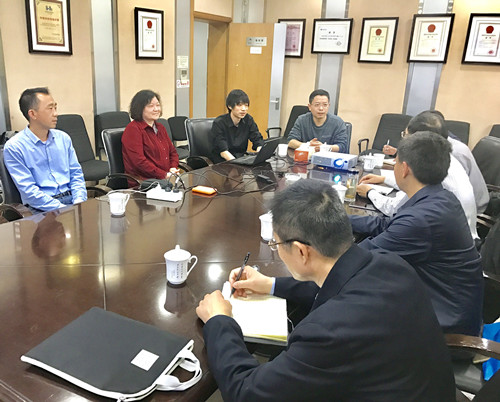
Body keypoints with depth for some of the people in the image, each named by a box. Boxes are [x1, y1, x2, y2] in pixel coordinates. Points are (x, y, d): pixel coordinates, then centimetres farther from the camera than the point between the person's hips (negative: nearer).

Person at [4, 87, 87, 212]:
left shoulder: (63, 138, 13)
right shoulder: (13, 147, -3)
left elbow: (76, 173, 12)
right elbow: (28, 190, -9)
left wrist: (79, 202, -6)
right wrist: (62, 209, -18)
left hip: (71, 198, 5)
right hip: (41, 207, -5)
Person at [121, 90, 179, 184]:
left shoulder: (160, 127, 22)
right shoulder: (132, 129, -5)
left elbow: (173, 152, 24)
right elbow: (139, 161, -15)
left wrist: (173, 168, 1)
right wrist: (164, 175, -18)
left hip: (167, 178, 8)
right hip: (143, 182, -8)